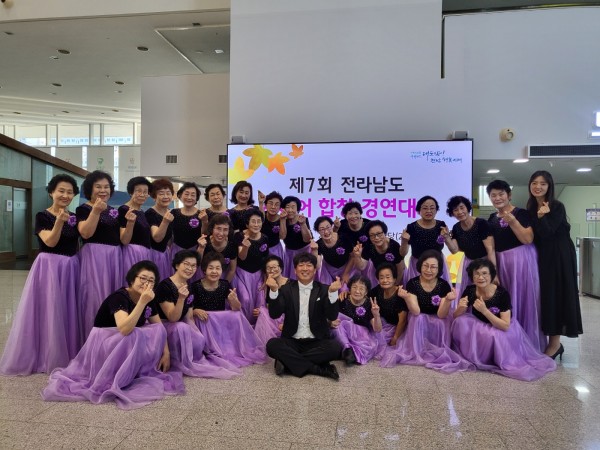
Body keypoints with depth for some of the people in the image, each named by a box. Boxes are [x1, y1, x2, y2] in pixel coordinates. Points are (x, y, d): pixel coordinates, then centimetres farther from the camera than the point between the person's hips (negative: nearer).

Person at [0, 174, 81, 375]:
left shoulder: (75, 217, 9)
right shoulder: (42, 216, -6)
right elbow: (50, 242, -19)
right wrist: (59, 221, -29)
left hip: (71, 268, 5)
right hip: (49, 268, -5)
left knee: (68, 312, 11)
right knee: (49, 312, -1)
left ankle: (67, 355, 23)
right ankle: (47, 357, 13)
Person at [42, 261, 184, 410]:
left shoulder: (149, 300, -4)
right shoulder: (119, 297, -26)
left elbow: (160, 329, 3)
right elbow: (124, 329, -43)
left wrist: (166, 352, -9)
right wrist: (142, 301, -45)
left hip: (131, 343, 7)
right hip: (103, 342, -7)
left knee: (157, 330, -15)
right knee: (134, 336, -34)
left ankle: (140, 373, -7)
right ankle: (111, 384, -20)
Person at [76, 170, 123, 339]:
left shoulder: (114, 211, 13)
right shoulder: (83, 209, -2)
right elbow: (86, 233, -18)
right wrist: (96, 211, -23)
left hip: (114, 257, 6)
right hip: (94, 258, -6)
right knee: (95, 298, -4)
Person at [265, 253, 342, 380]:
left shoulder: (324, 289, 3)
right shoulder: (286, 289, 5)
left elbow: (332, 316, -11)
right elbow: (275, 314, -8)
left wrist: (333, 292, -27)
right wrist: (274, 290, -24)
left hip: (317, 342, -1)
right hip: (292, 342, 1)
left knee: (336, 347, -28)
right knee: (272, 344, -28)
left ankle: (288, 362, -20)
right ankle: (319, 369, -24)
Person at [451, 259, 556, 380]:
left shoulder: (502, 294, -25)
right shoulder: (469, 290, -15)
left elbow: (505, 326, -28)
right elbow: (456, 316, -8)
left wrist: (484, 310, -40)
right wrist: (461, 307, -32)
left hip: (499, 330, -3)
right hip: (478, 329, 3)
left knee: (492, 335, -35)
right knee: (461, 322, -25)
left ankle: (491, 360, -3)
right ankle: (469, 357, -4)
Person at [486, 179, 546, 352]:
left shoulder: (521, 213, -6)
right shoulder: (492, 219, 11)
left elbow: (528, 239, -16)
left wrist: (512, 221, -24)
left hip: (521, 261, -5)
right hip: (501, 263, 6)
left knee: (523, 301, -1)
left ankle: (528, 344, 11)